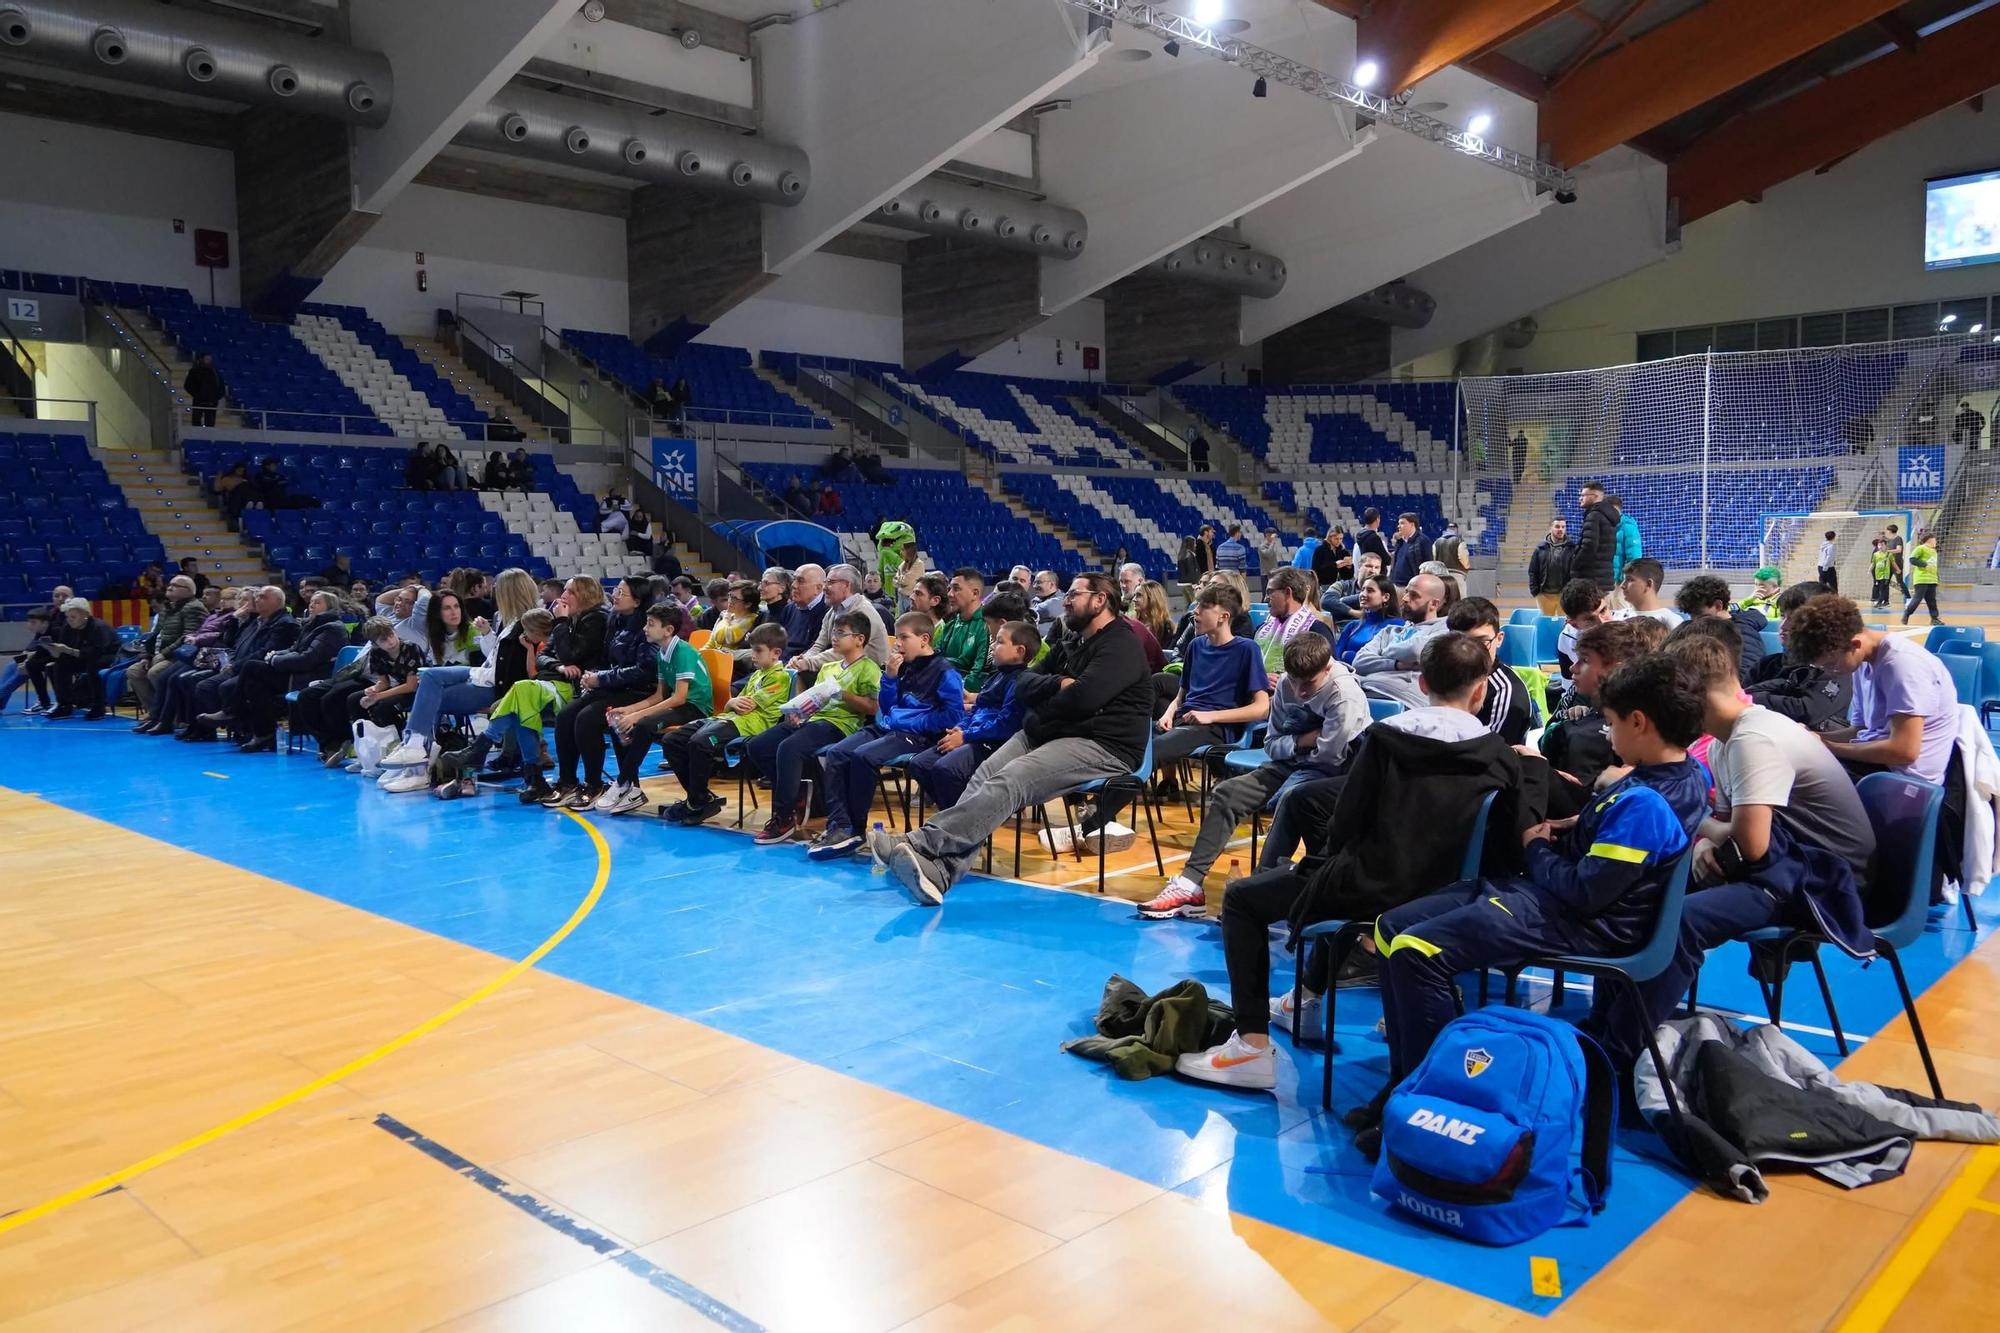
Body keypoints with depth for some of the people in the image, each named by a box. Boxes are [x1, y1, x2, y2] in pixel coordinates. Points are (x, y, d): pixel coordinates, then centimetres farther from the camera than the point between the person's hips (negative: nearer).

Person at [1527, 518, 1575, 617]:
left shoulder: (1572, 549, 0)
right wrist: (1534, 590, -2)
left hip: (1565, 595, -2)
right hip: (1544, 595, 2)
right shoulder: (1541, 549, 5)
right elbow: (1532, 571, 7)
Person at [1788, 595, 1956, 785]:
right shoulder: (1864, 661, 9)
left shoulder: (1902, 662, -18)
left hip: (1902, 774, -8)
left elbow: (1905, 750, -23)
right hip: (1876, 758, 8)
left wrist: (1831, 747, -14)